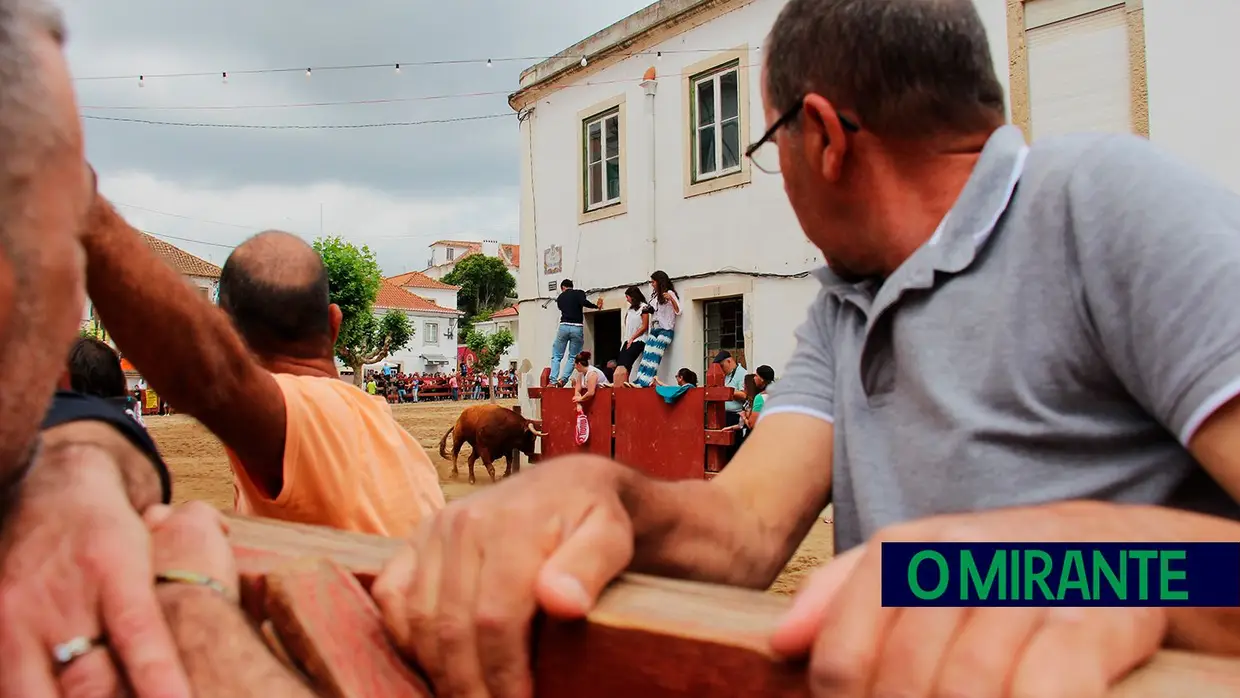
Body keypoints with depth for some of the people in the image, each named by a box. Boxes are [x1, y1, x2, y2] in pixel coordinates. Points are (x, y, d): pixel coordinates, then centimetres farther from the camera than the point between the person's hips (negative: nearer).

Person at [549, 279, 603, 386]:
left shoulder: (560, 297, 19)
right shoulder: (579, 293, 7)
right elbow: (584, 302, -13)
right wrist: (596, 306, 3)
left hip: (564, 326, 2)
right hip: (577, 328, -2)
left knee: (556, 356, 9)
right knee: (573, 357, 8)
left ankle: (553, 380, -6)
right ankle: (563, 380, -8)